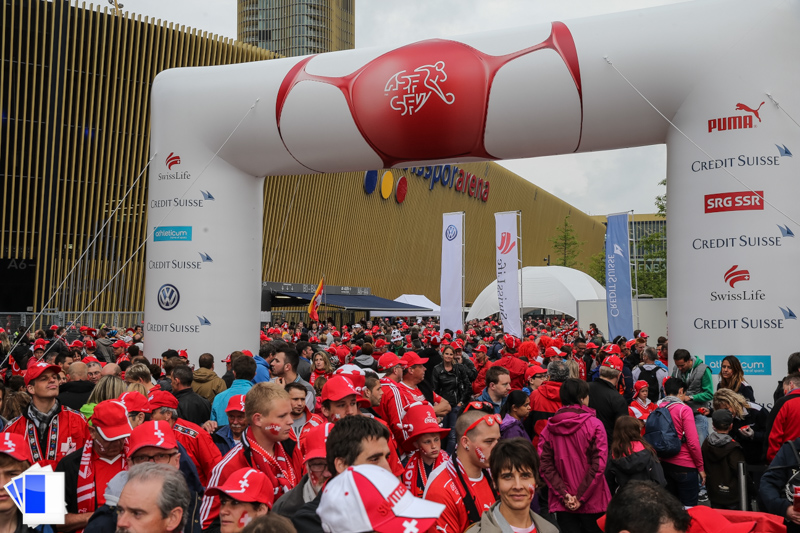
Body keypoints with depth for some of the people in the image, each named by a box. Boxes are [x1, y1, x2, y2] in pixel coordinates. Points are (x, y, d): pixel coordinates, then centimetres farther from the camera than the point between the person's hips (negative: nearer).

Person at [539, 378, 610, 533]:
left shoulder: (549, 428, -1)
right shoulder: (594, 424, -9)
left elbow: (544, 465, -6)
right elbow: (599, 464, -15)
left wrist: (564, 495, -7)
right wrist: (581, 497, -12)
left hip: (562, 503, 3)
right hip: (592, 502, -3)